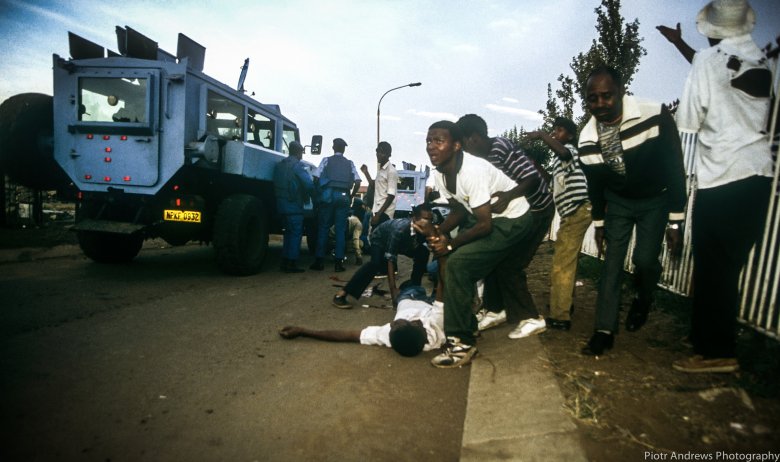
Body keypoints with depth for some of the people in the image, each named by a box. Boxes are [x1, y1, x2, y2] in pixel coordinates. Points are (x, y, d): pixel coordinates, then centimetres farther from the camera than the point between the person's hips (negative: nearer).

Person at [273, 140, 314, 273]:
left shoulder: (279, 165, 14)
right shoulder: (297, 165, -11)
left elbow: (276, 183, 17)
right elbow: (309, 184, -18)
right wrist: (310, 194, -1)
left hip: (281, 203, 8)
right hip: (294, 205, -8)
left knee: (289, 232, 16)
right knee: (296, 233, -2)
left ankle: (285, 262, 19)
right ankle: (292, 263, -2)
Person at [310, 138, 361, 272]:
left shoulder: (326, 160, 6)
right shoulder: (349, 163, 10)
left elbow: (316, 177, -3)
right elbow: (357, 182, 1)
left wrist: (318, 193, 10)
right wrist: (351, 196, 12)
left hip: (328, 195, -1)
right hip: (343, 196, 1)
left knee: (323, 227, 5)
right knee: (341, 229, 3)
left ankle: (319, 261, 5)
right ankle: (339, 262, 2)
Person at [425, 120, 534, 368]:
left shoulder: (472, 172, -30)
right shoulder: (439, 174, -4)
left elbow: (485, 224, -26)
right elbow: (459, 210, 6)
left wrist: (451, 244, -20)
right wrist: (438, 233, -11)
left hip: (513, 219, -9)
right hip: (487, 218, 9)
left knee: (458, 263, -22)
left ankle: (461, 342, -12)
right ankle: (466, 326, 23)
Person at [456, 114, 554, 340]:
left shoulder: (501, 148, -23)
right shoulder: (484, 157, 1)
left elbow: (533, 178, -30)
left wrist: (508, 196, -46)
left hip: (536, 210, -8)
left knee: (509, 265, -9)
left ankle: (530, 319, 4)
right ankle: (496, 310, 20)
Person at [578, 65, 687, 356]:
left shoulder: (655, 116, -28)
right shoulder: (587, 139, -15)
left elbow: (675, 169, -19)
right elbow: (594, 185, 2)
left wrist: (675, 222, -17)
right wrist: (599, 224, 9)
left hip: (655, 199, -2)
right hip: (617, 201, 3)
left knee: (645, 259, -13)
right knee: (612, 262, -2)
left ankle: (642, 300, 22)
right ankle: (605, 330, 4)